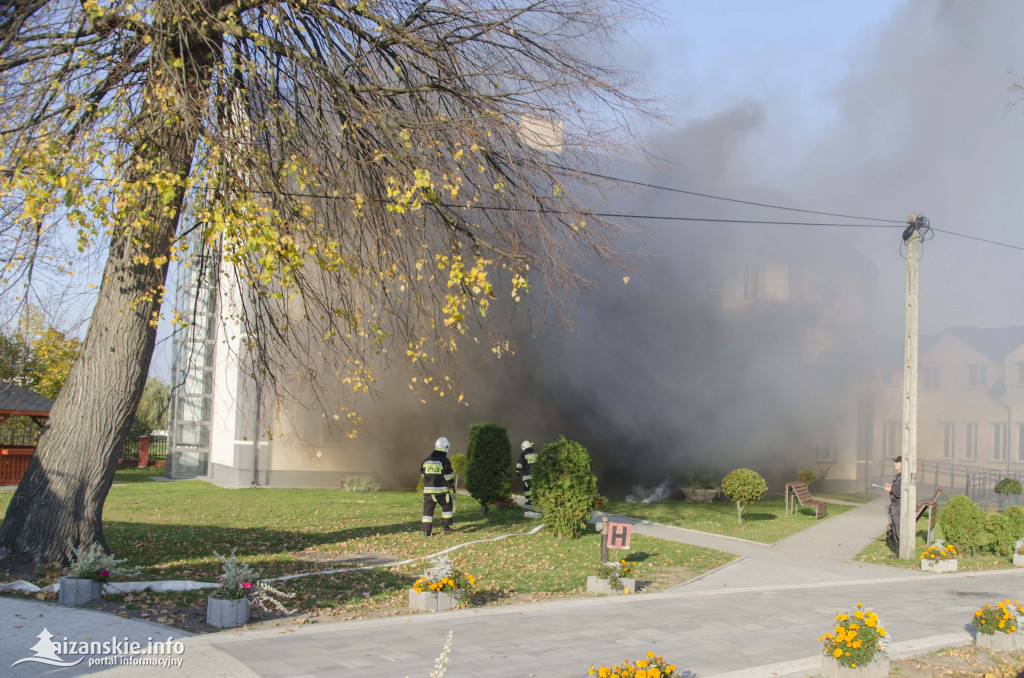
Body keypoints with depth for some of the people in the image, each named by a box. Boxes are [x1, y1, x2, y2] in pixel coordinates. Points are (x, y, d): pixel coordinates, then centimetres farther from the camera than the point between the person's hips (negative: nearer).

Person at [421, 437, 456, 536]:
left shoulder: (426, 460, 9)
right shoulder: (444, 461, -8)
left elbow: (422, 474, 17)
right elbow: (449, 476, -8)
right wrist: (452, 486, 6)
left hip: (428, 490, 4)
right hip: (441, 490, -4)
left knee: (428, 509, 5)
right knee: (447, 506, 16)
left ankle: (426, 530, 0)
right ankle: (445, 527, 16)